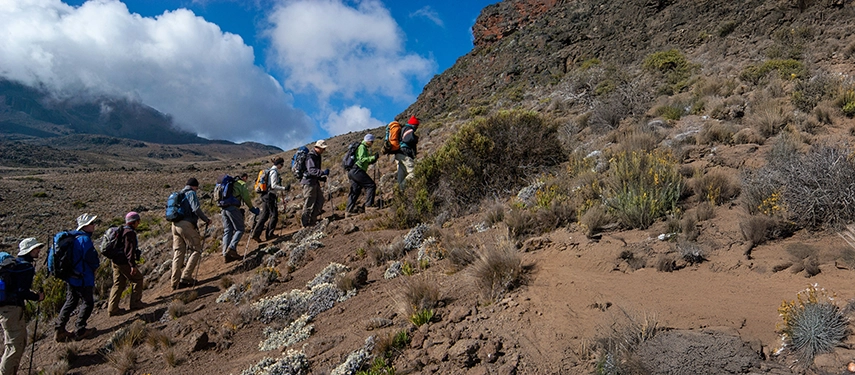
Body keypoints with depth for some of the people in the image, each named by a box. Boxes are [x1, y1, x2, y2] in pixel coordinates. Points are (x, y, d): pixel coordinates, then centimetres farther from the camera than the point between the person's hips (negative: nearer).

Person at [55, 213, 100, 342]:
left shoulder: (72, 237, 9)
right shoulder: (85, 240, -20)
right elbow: (92, 259, -19)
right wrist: (96, 265, 4)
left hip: (70, 277, 9)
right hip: (82, 278, -9)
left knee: (70, 302, 18)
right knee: (88, 303, 5)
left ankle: (59, 330, 20)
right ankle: (80, 331, 11)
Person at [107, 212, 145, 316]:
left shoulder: (120, 230, 15)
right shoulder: (130, 233, -16)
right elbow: (129, 250, -22)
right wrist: (132, 265, -23)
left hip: (115, 261, 9)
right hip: (124, 262, -9)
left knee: (118, 284, 12)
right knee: (137, 278, 6)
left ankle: (112, 308, 12)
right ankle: (135, 303, 10)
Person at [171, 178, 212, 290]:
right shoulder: (191, 193, -2)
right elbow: (196, 209, -16)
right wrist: (206, 220, -5)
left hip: (175, 225, 8)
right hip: (186, 225, -8)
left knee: (178, 254, 7)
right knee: (196, 250, -1)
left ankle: (175, 282, 5)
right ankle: (186, 277, -10)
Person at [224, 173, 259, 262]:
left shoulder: (232, 184, 27)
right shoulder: (242, 184, 3)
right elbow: (246, 197, -3)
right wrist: (252, 208, 7)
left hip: (224, 209, 8)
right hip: (233, 207, -8)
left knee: (227, 231, 7)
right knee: (240, 229, -2)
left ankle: (225, 254, 2)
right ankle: (232, 248, -17)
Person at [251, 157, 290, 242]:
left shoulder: (270, 171, 17)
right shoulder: (274, 172, -12)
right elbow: (274, 186, -20)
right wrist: (284, 188, -21)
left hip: (265, 196, 9)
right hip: (270, 196, -9)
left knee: (264, 216, 8)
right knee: (274, 215, 0)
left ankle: (256, 234, 5)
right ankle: (269, 234, 5)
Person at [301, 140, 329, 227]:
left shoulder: (317, 156, 16)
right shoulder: (311, 157, -16)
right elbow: (311, 170, -30)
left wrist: (321, 178, 13)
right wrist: (323, 172, -40)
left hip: (314, 182, 10)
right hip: (309, 182, -10)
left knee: (320, 200, 10)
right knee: (310, 203, -5)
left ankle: (312, 220, 18)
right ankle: (305, 223, 6)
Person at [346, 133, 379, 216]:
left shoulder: (364, 148, 25)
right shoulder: (362, 147, -6)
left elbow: (365, 161, 25)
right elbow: (362, 159, -18)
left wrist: (372, 159, 14)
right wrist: (373, 157, -19)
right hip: (357, 170, -11)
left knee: (355, 191, 9)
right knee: (371, 185, -9)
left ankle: (348, 210, 7)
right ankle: (369, 205, -12)